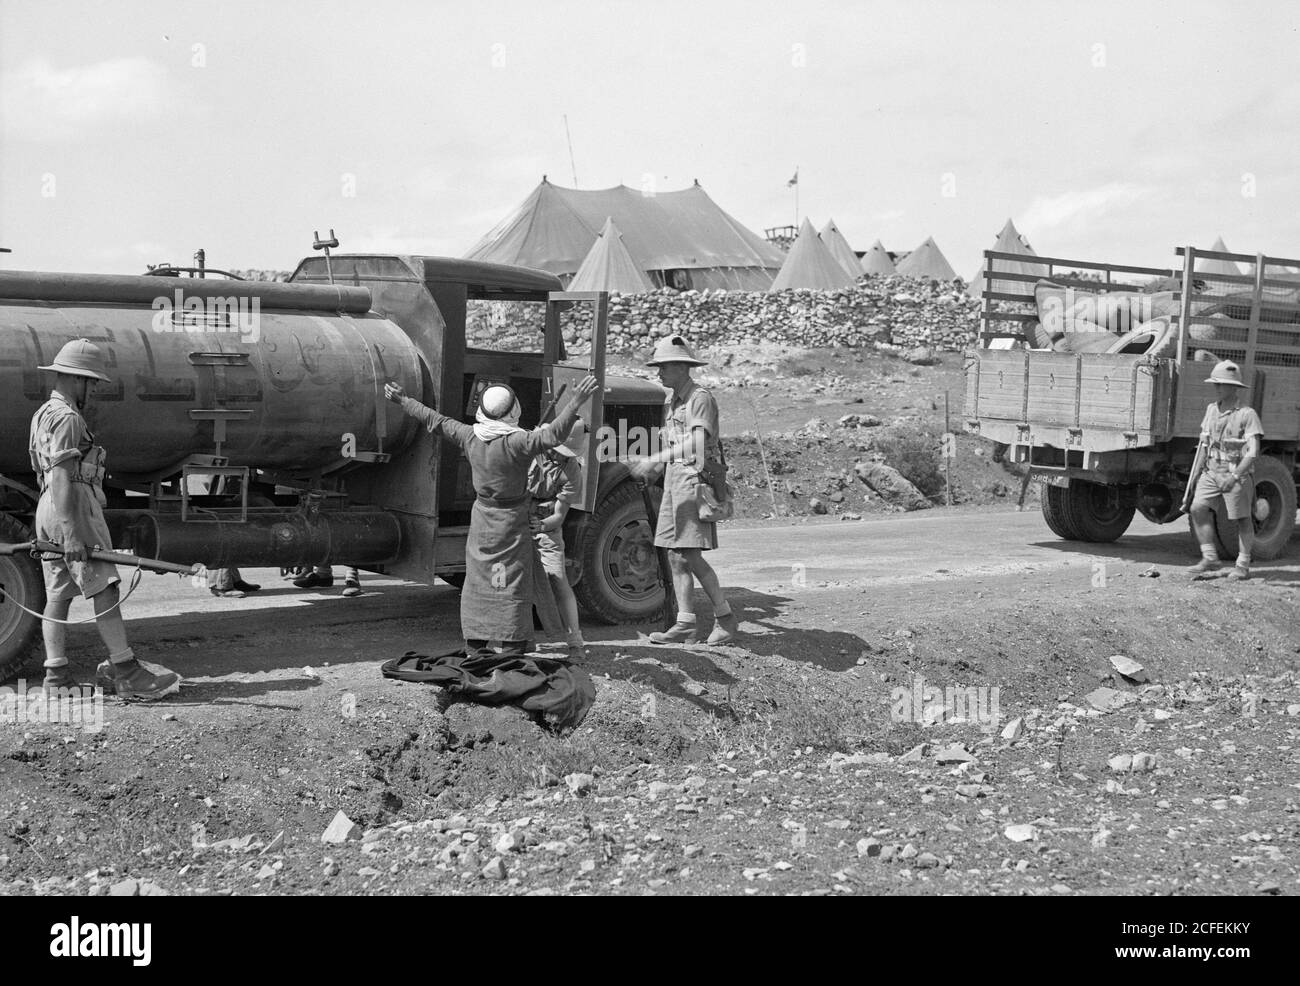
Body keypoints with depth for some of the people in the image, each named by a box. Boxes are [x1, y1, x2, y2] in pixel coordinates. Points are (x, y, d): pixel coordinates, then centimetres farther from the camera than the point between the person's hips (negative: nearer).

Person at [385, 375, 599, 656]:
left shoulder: (470, 436, -4)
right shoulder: (516, 442, -21)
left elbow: (435, 420, 8)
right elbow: (553, 435, -31)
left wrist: (403, 400, 20)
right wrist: (575, 403, -33)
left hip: (482, 517, 5)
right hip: (510, 519, -5)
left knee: (478, 579, 13)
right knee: (512, 583, 0)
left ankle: (475, 645, 19)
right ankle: (512, 647, 0)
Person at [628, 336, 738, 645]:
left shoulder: (700, 398, -11)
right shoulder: (672, 401, 17)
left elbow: (696, 443, -23)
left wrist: (654, 460, -26)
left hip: (694, 478, -9)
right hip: (673, 480, 9)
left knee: (691, 556, -12)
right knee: (675, 556, 5)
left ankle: (725, 617, 0)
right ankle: (685, 625, 7)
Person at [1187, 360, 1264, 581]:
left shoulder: (1247, 414, -11)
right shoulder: (1212, 410, 9)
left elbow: (1253, 452, -16)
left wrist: (1235, 476, -23)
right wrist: (1199, 471, 15)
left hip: (1238, 474, -6)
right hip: (1212, 472, 6)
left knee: (1242, 519, 4)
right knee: (1198, 509, -10)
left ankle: (1243, 565, 15)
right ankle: (1210, 558, -2)